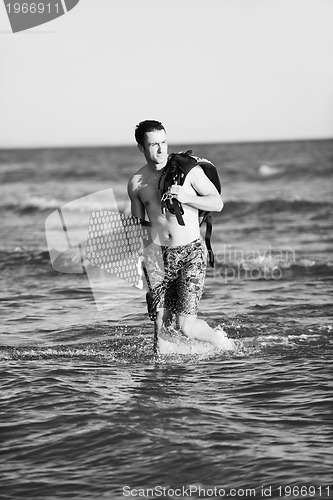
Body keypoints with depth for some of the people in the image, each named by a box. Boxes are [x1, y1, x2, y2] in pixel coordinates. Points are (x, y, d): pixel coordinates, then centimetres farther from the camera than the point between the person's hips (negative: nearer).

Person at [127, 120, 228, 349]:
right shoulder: (136, 183, 6)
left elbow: (218, 203, -2)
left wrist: (185, 197, -17)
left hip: (191, 252, -3)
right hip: (158, 255, 3)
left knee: (186, 326, -12)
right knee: (162, 328, -4)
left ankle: (219, 339, 17)